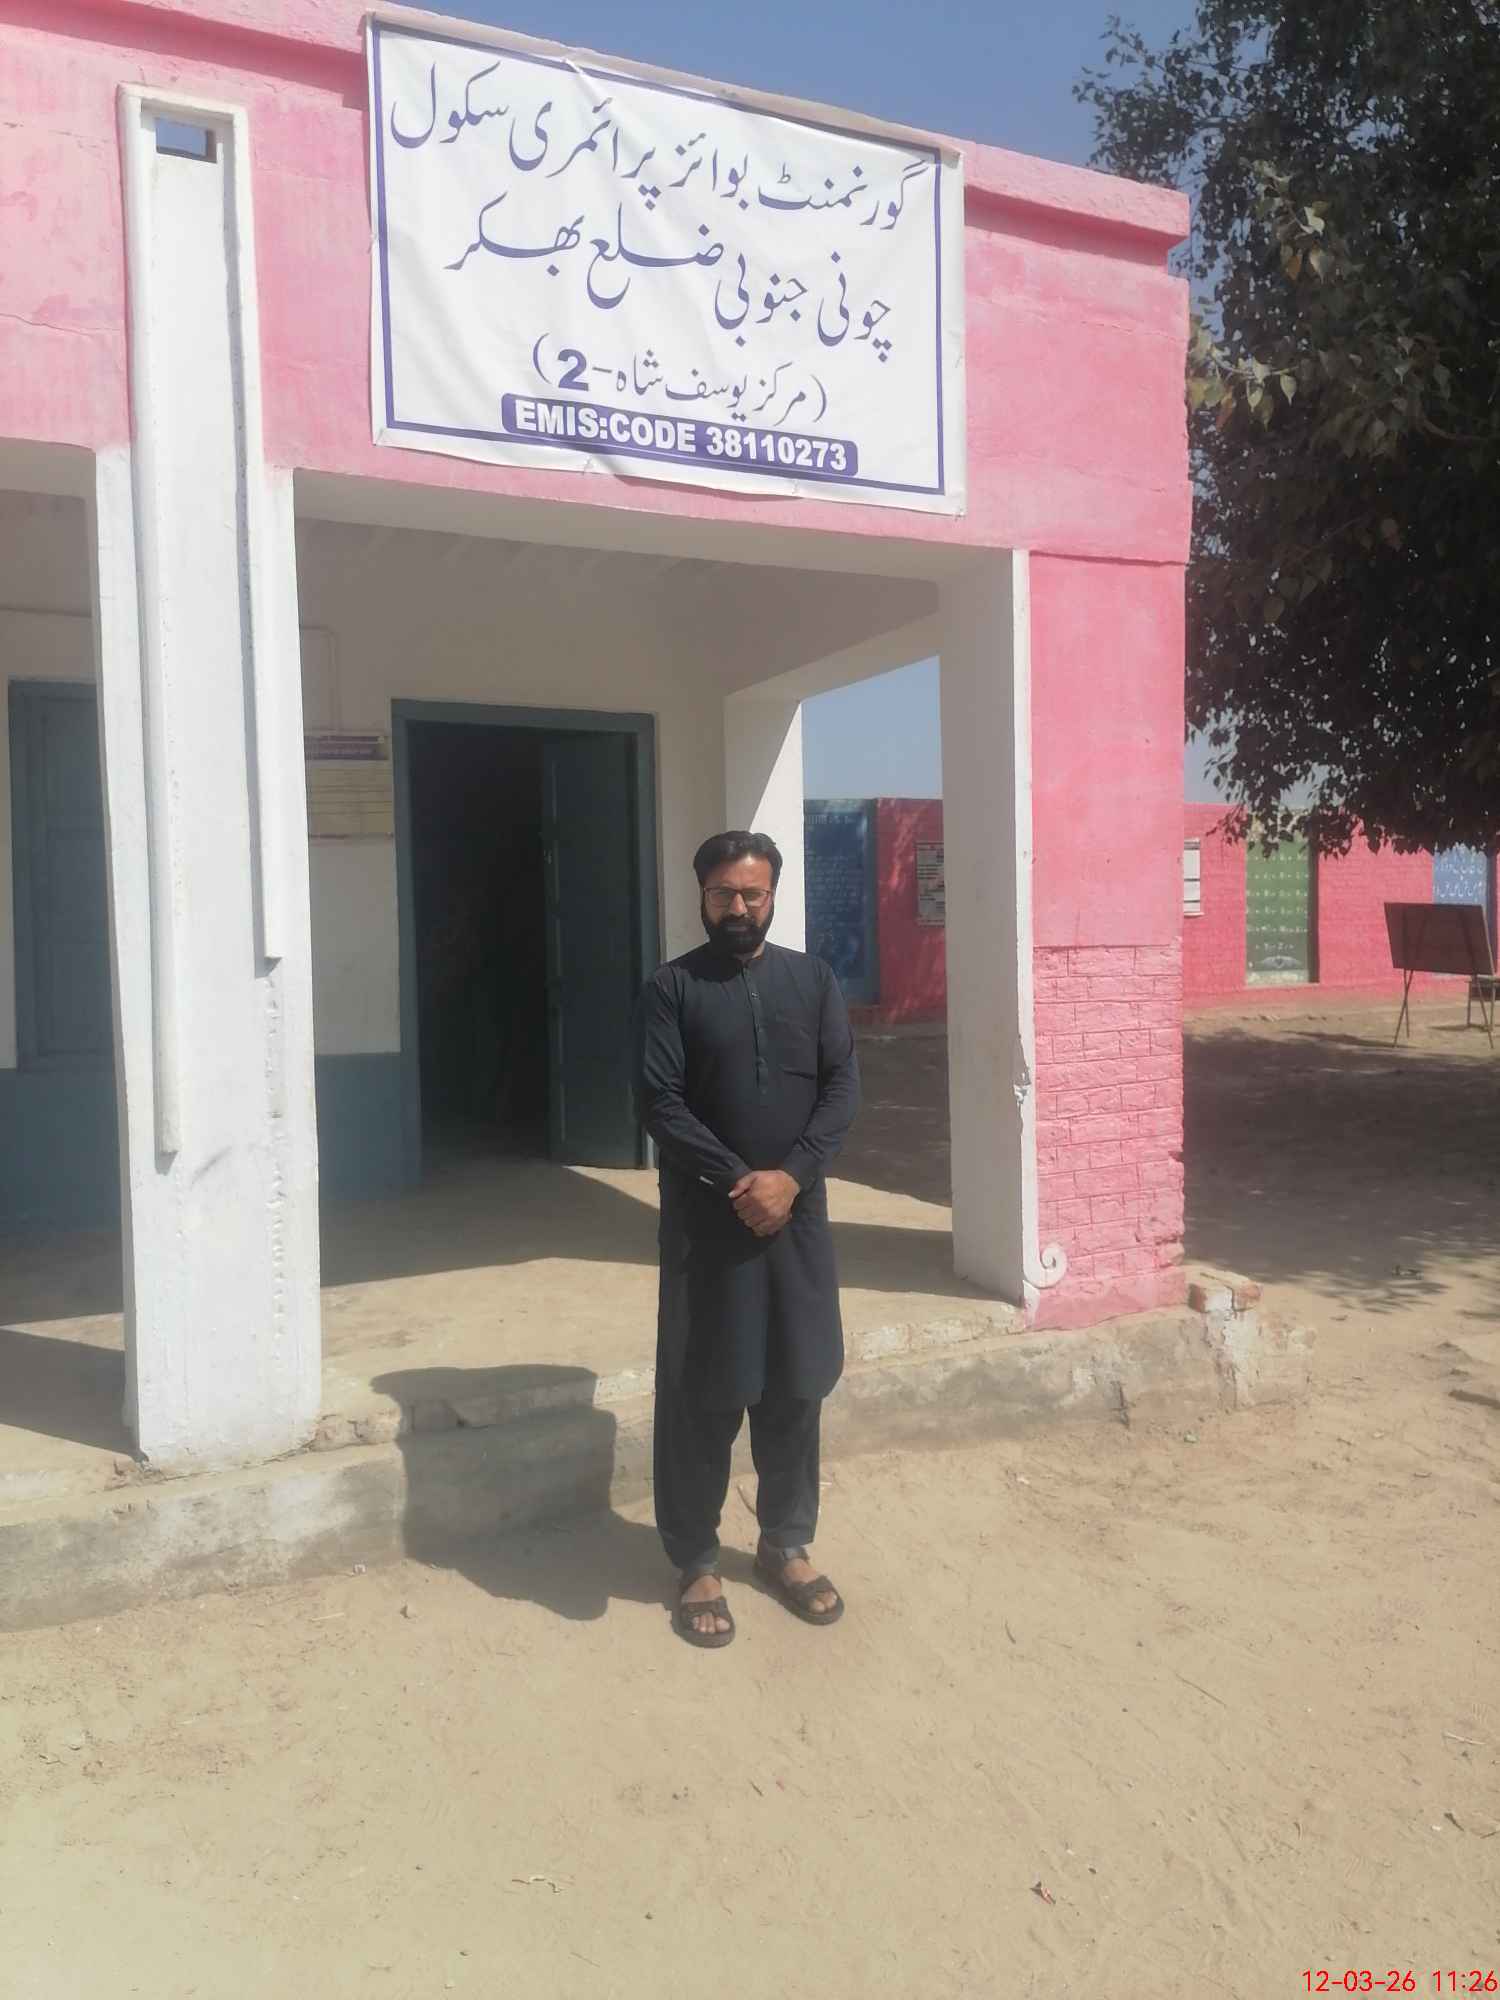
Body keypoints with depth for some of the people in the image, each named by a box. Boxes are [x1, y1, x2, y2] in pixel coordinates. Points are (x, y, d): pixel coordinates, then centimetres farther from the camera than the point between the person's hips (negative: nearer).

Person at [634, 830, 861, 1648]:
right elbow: (659, 1103, -10)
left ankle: (786, 1545, 30)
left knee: (796, 1385, 12)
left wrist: (790, 1175, -14)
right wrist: (739, 1181, -18)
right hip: (706, 1217, -3)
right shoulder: (671, 988, -3)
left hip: (798, 1212, 3)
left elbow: (843, 1086, 0)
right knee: (701, 1396, 5)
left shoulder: (812, 979, 6)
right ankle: (695, 1563, 21)